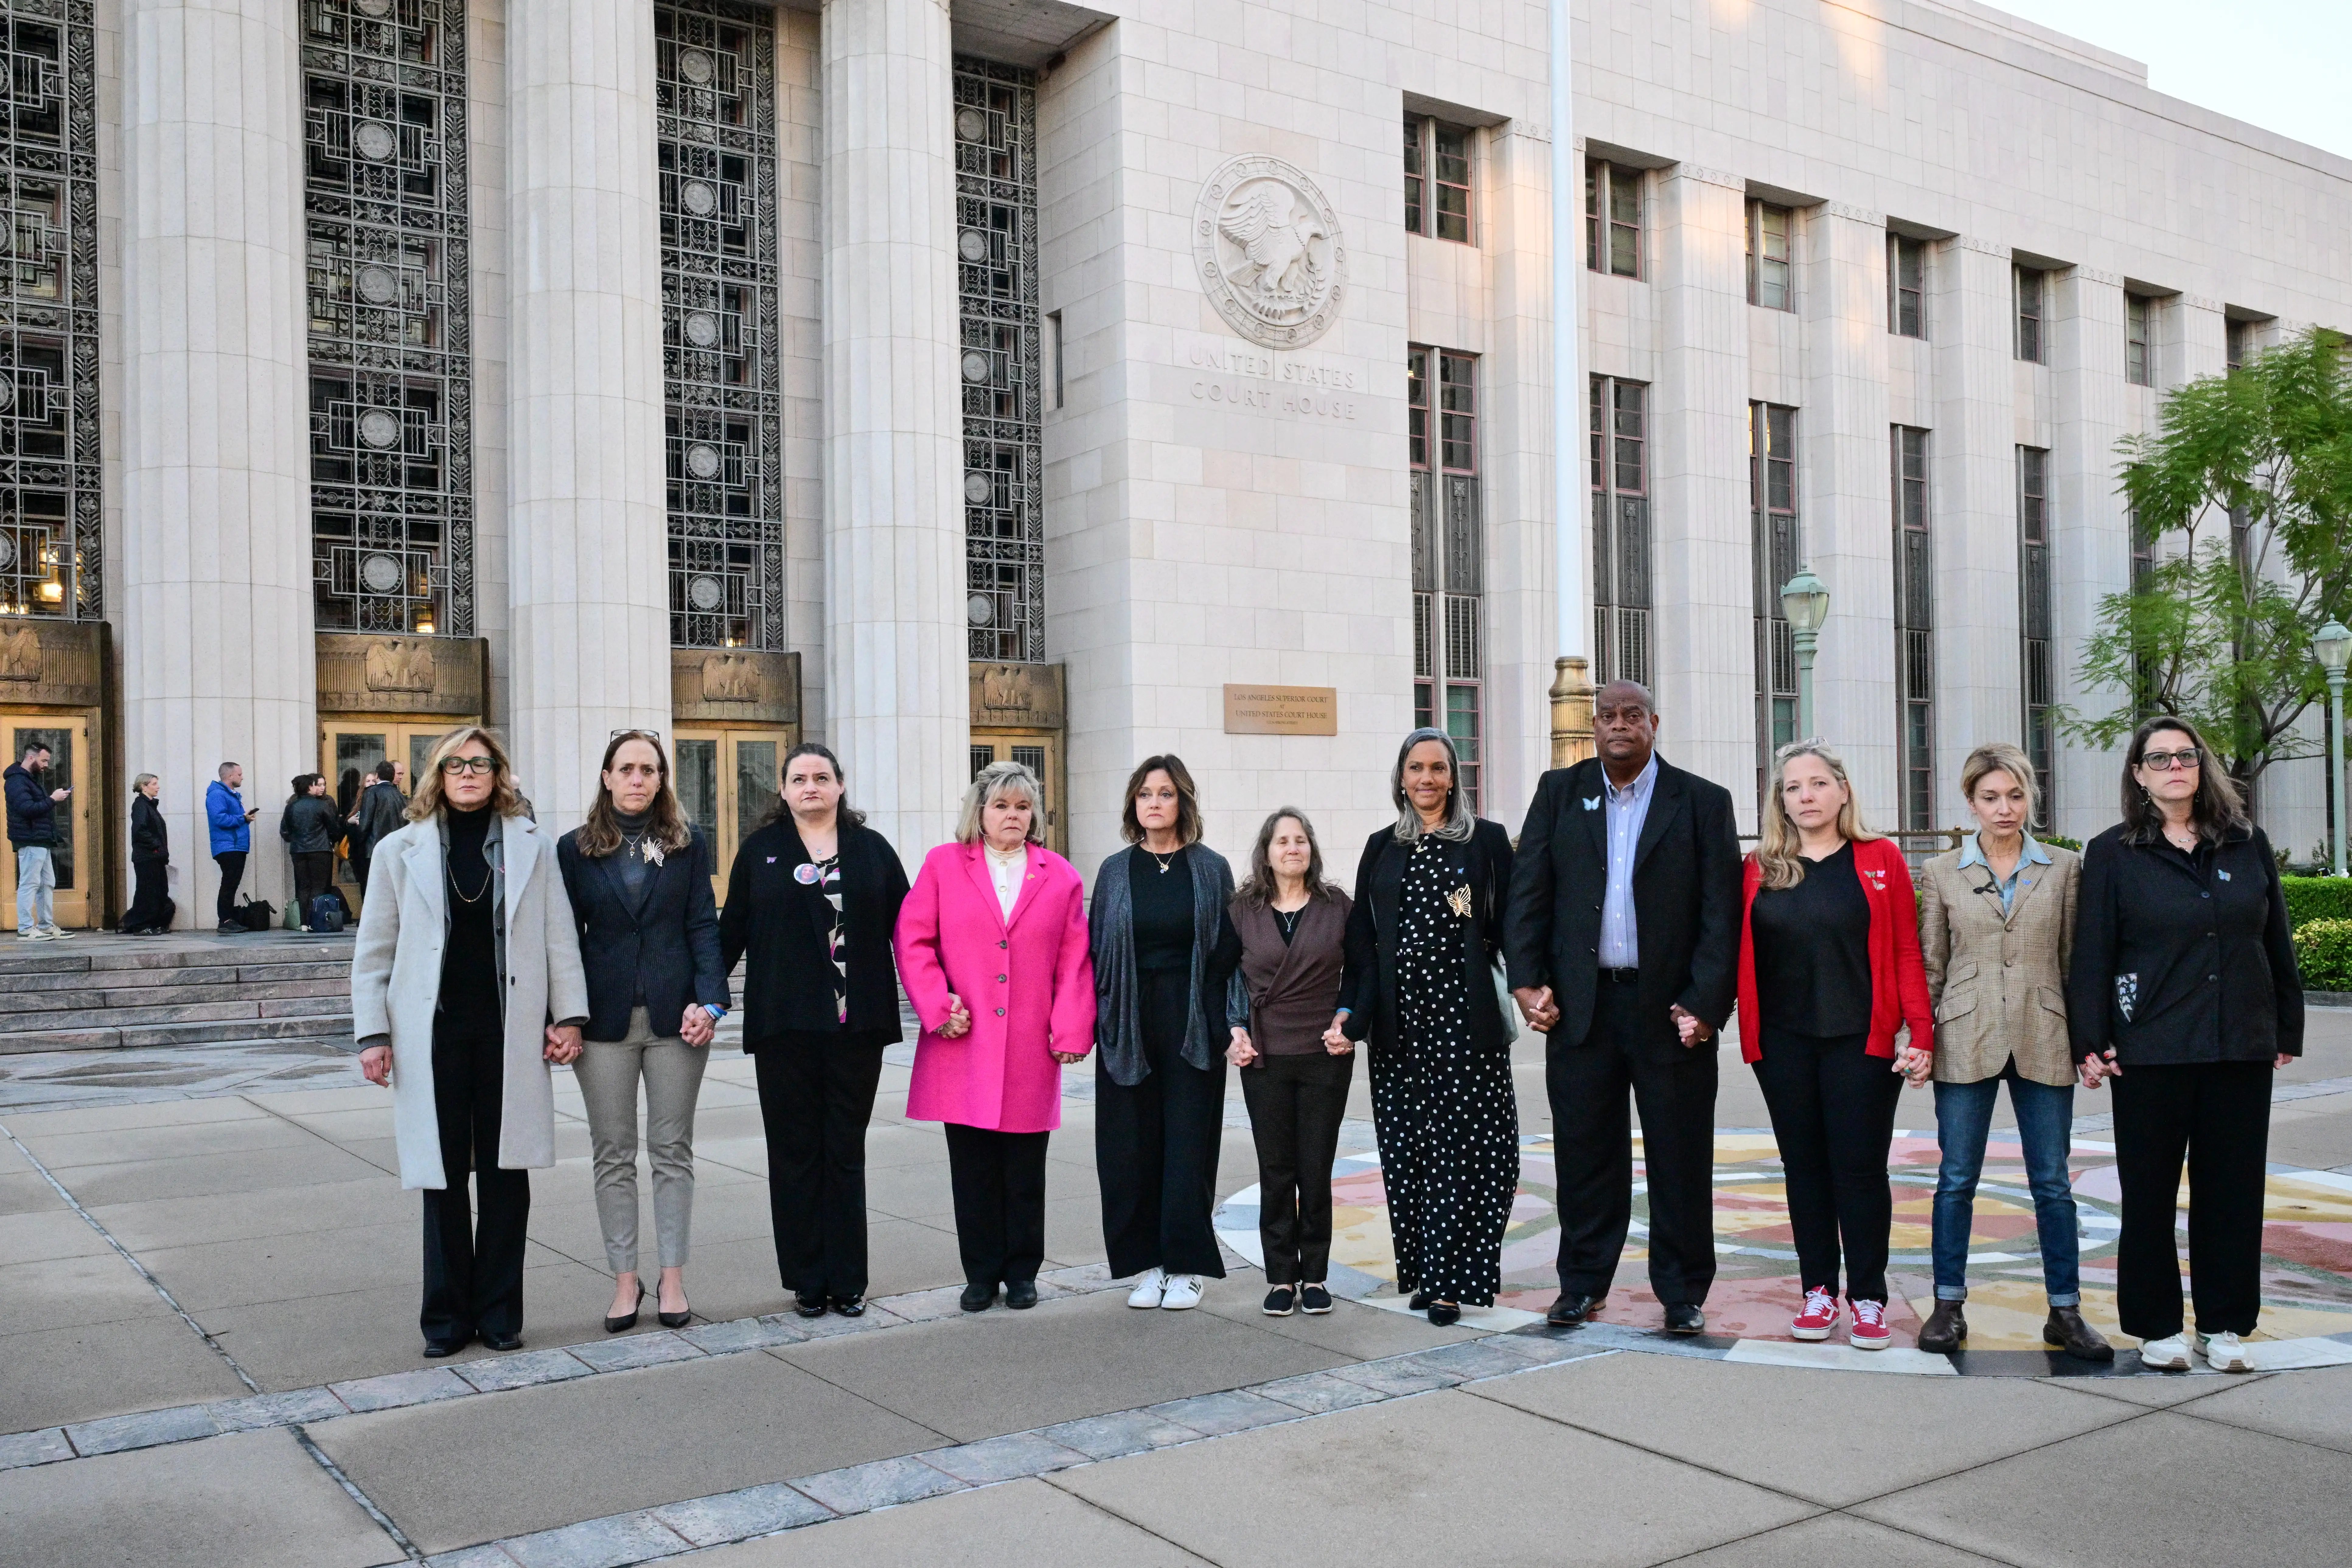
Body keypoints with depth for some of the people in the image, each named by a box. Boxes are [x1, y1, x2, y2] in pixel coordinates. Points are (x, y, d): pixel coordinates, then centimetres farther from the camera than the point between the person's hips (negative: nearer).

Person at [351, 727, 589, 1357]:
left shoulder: (533, 847, 5)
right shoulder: (401, 851, 4)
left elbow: (560, 938, 5)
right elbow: (373, 952, 5)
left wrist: (569, 1016, -1)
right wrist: (372, 1034, -2)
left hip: (510, 1034, 1)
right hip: (434, 1036, 0)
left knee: (507, 1177, 6)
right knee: (445, 1178, 5)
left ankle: (499, 1312, 17)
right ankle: (446, 1316, 17)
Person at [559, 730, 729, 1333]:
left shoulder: (689, 844, 4)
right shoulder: (576, 848, 5)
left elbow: (704, 927, 1)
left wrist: (709, 1002, -11)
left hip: (674, 1015, 0)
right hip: (606, 1017, 1)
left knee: (672, 1150, 5)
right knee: (613, 1153, 5)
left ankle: (672, 1278, 13)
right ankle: (625, 1279, 14)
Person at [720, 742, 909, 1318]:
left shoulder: (872, 849, 8)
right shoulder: (760, 850, 8)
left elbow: (905, 926, 6)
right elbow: (732, 931, 6)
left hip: (856, 1026, 0)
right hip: (785, 1027, 0)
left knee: (846, 1152, 7)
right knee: (795, 1152, 5)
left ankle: (848, 1280, 14)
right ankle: (808, 1280, 14)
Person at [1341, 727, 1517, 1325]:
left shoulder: (1487, 840, 5)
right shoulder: (1382, 849, 12)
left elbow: (1510, 923, 1)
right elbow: (1361, 937, 9)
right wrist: (1351, 1012, 0)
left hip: (1465, 1015, -3)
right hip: (1400, 1019, 3)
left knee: (1460, 1145, -4)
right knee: (1407, 1147, 4)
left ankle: (1449, 1278, 2)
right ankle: (1419, 1269, 15)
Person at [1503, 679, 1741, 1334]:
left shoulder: (1703, 802, 2)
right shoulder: (1559, 792, 8)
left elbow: (1722, 911, -3)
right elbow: (1528, 890, 5)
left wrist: (1705, 1003, -10)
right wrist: (1527, 980, -4)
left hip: (1670, 1008, -1)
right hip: (1582, 1004, 2)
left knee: (1680, 1158, 6)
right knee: (1585, 1153, 9)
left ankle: (1684, 1294, 19)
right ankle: (1583, 1284, 22)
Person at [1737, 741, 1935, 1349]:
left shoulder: (1879, 859, 2)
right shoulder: (1760, 869, 7)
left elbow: (1907, 952, -1)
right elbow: (1741, 954, 5)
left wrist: (1922, 1034, -8)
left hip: (1862, 1041, -2)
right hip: (1784, 1042, 2)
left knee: (1860, 1166, 1)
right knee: (1804, 1165, 8)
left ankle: (1868, 1298, 13)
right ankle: (1818, 1290, 19)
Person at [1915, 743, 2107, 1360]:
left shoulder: (2065, 868, 4)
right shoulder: (1941, 873, 3)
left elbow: (2074, 958, 6)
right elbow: (1929, 966, 6)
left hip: (2043, 1044, 0)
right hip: (1965, 1044, 0)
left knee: (2053, 1181, 6)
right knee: (1957, 1178, 6)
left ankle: (2066, 1313, 16)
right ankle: (1949, 1306, 16)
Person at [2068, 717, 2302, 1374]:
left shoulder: (2248, 846, 8)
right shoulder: (2113, 854, 0)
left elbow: (2277, 944, 12)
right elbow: (2092, 955, -2)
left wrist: (2288, 1030, 10)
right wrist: (2090, 1043, -7)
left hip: (2242, 1048, 3)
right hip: (2151, 1050, -2)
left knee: (2233, 1190, 7)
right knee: (2150, 1194, 4)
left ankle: (2223, 1326, 18)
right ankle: (2156, 1326, 15)